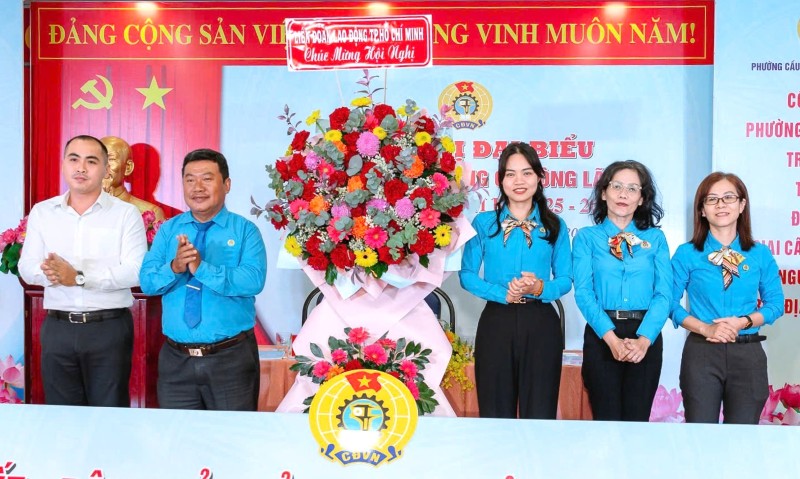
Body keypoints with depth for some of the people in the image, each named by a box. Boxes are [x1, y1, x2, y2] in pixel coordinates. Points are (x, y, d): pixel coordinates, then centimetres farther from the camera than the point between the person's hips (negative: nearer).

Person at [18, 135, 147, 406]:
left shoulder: (126, 214, -2)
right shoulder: (42, 212, 10)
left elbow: (135, 271, -13)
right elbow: (27, 267, 3)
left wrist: (79, 277, -19)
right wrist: (49, 273, -20)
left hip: (110, 328, -3)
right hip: (57, 328, 3)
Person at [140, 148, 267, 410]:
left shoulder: (245, 230, -4)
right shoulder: (168, 230, 7)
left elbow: (253, 281, -19)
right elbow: (147, 282, -4)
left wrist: (201, 268, -27)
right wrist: (174, 267, -24)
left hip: (231, 358, -3)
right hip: (176, 358, 3)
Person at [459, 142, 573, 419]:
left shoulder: (555, 226, 5)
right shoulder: (483, 223, 3)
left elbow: (565, 279, 6)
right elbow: (467, 275, 1)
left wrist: (541, 288, -16)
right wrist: (503, 294, -14)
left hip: (541, 324, 1)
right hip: (496, 322, 0)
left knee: (540, 414, 5)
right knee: (495, 413, 6)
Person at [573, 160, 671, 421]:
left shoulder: (655, 238, 9)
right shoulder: (586, 237, 5)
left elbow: (664, 293, 0)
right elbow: (584, 292, -5)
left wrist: (643, 340, -16)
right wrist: (612, 338, -19)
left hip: (646, 337, 1)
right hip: (602, 336, -1)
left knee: (637, 420, 6)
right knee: (606, 419, 3)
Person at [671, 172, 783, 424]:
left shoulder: (761, 254, 4)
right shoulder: (686, 254, -2)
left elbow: (775, 303, 6)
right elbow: (670, 302, -2)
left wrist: (744, 321, -11)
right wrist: (705, 328, -15)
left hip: (748, 354, 2)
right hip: (701, 353, -1)